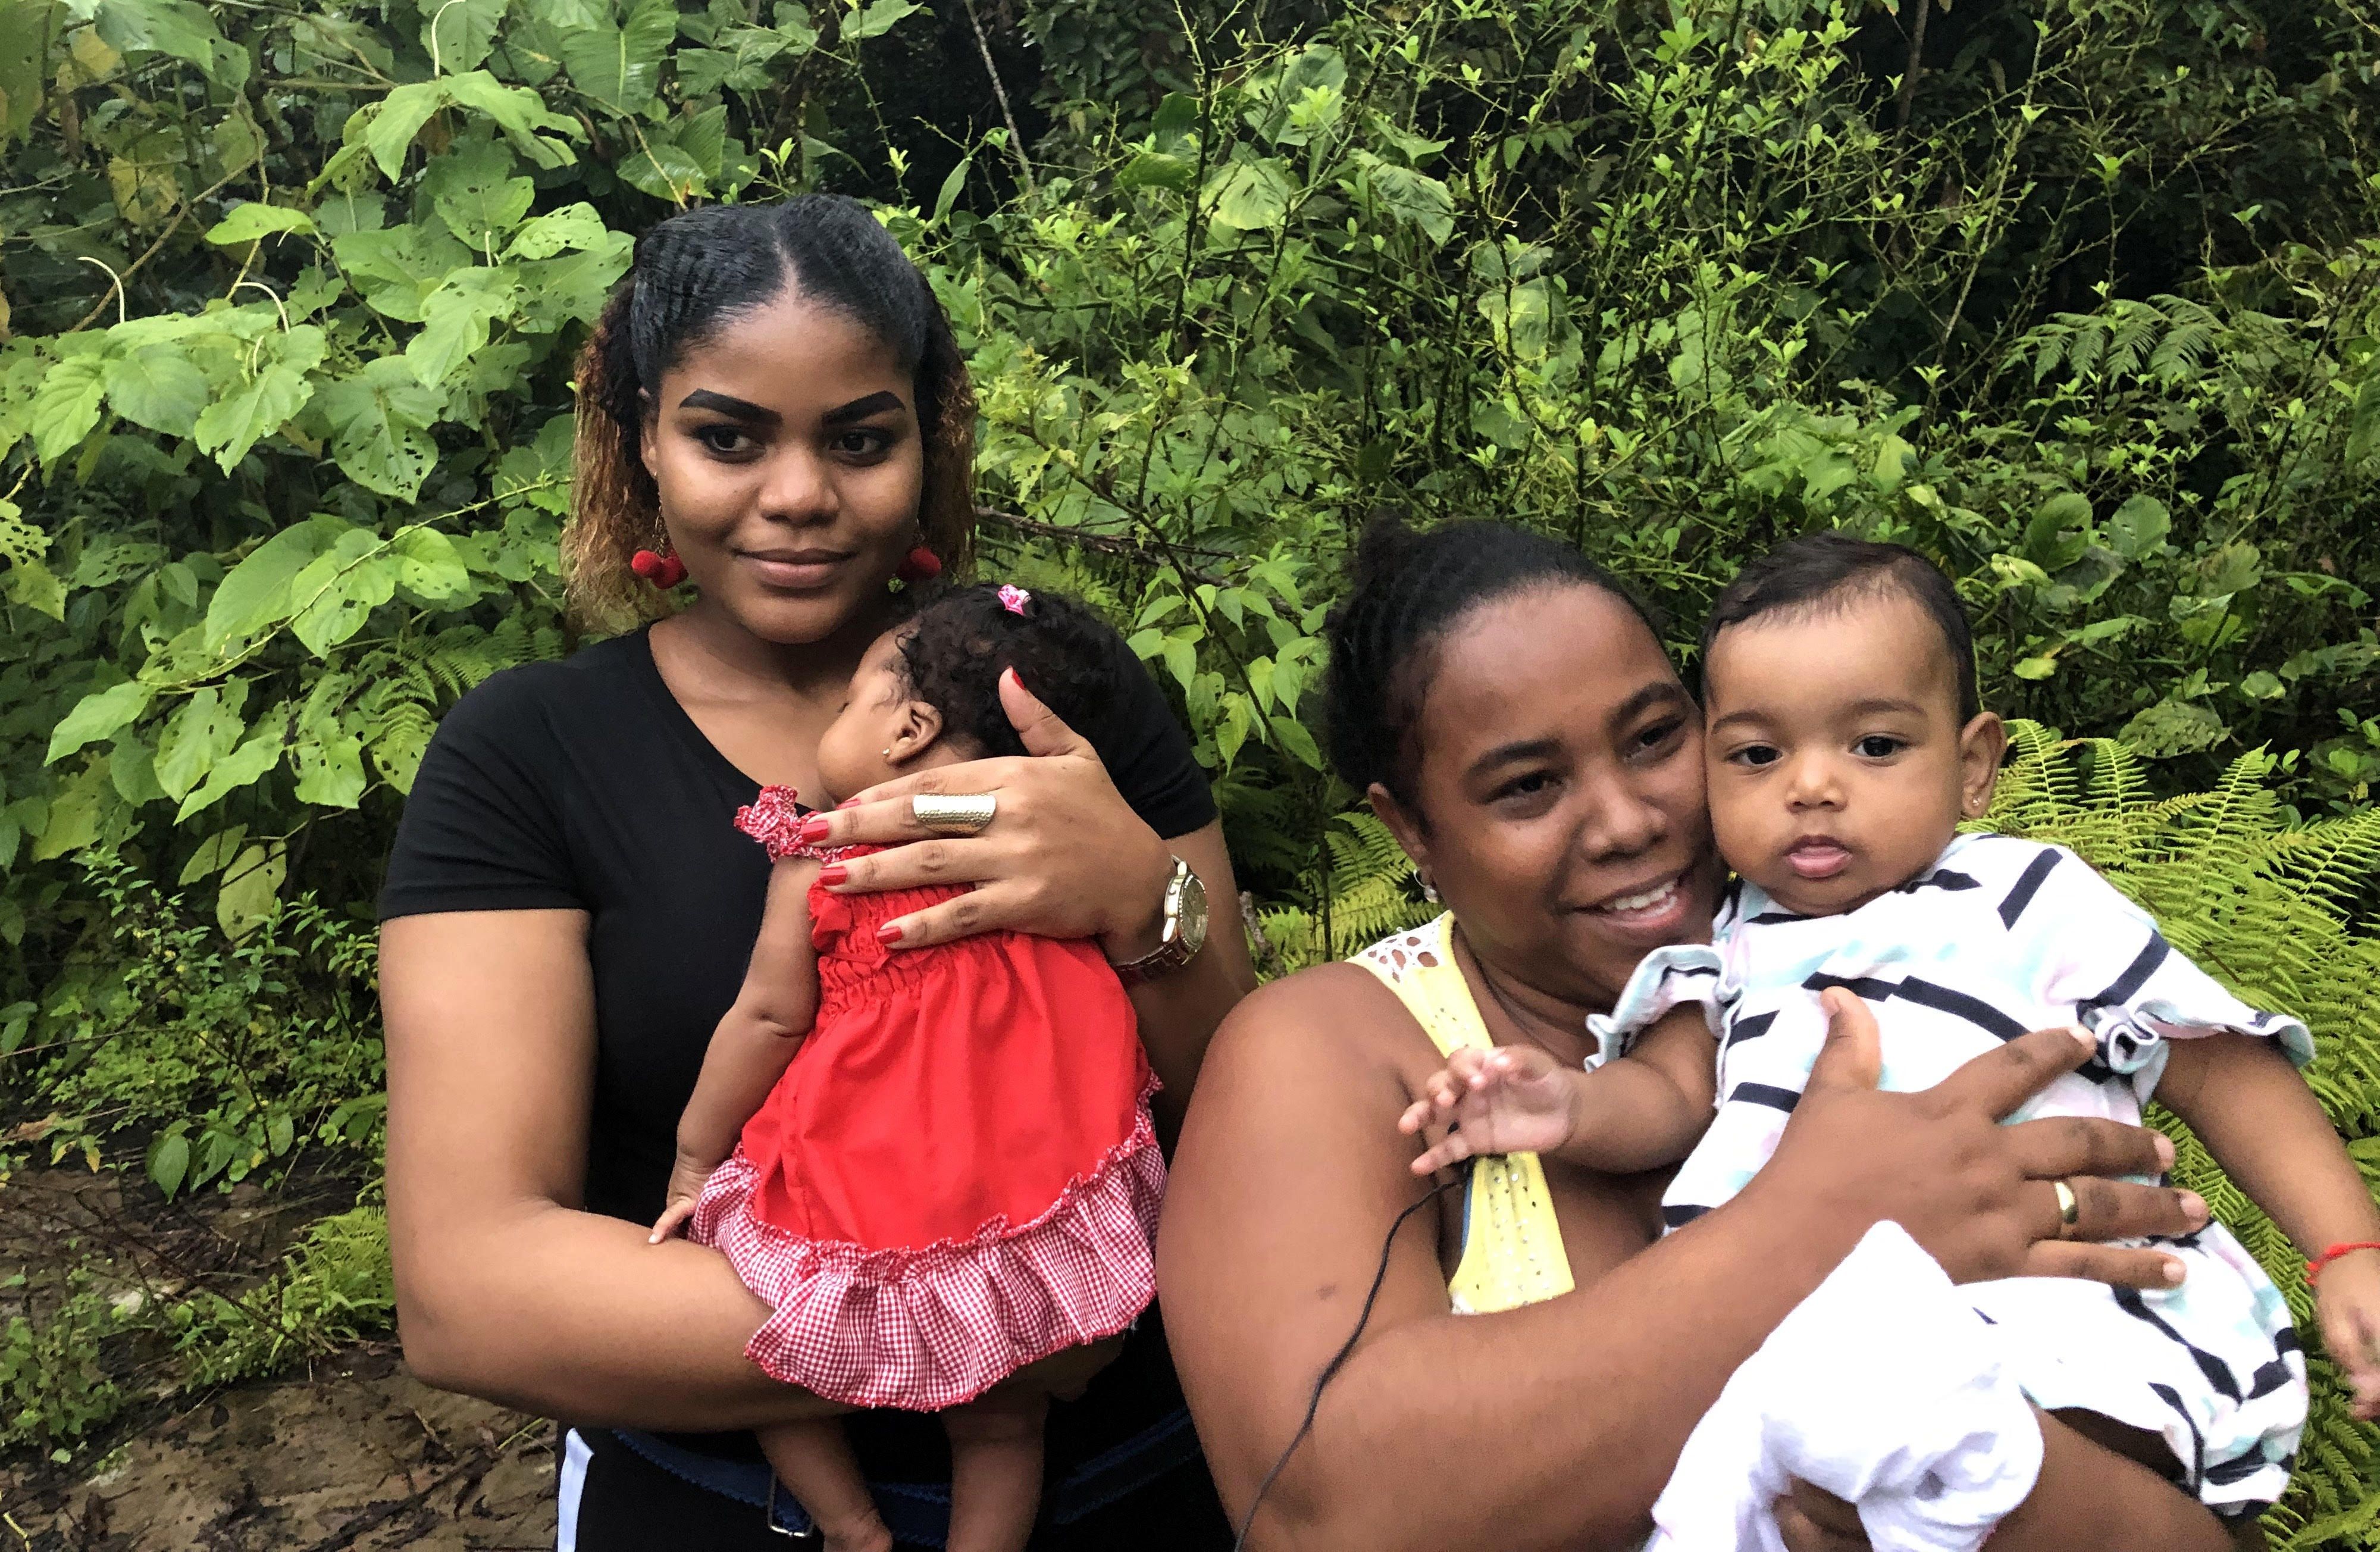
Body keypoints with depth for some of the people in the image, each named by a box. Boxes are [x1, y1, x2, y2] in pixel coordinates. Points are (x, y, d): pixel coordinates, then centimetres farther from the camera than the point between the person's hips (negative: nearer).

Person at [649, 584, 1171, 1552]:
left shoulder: (818, 857, -7)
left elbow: (770, 1016, -4)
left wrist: (693, 1159, 7)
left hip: (863, 1176, -3)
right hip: (1023, 1172, 4)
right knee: (1000, 1421, 21)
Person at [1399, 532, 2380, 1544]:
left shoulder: (2032, 904, 5)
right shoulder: (1729, 943, 15)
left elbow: (2222, 1076, 8)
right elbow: (1673, 1091, 8)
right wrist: (1576, 1108, -14)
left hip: (2051, 1315, -4)